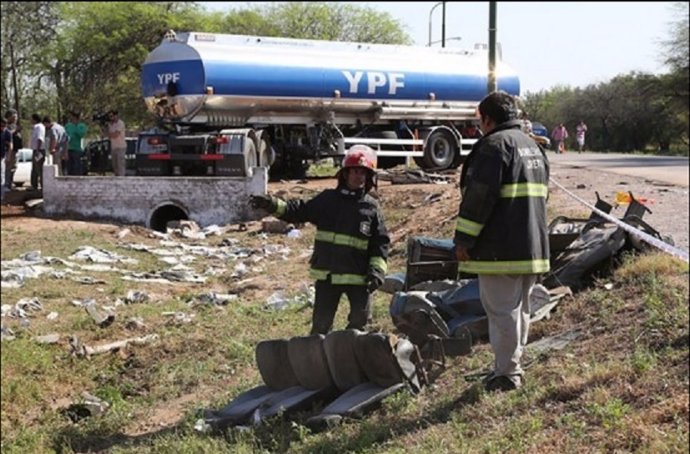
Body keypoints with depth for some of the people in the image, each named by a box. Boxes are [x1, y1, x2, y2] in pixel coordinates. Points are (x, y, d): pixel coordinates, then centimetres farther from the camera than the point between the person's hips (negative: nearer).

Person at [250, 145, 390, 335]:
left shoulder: (372, 208, 3)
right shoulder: (327, 199, 6)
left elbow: (381, 242, 2)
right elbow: (298, 211, 5)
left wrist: (377, 270, -10)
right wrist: (272, 205, -10)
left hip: (359, 276, 0)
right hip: (327, 274, 1)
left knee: (360, 319, 3)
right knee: (321, 322, 4)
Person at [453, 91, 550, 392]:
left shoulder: (495, 144, -13)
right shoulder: (534, 147, 18)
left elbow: (480, 196, -18)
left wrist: (463, 239, -13)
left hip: (500, 248, -9)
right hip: (532, 245, 9)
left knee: (502, 311, -4)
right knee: (520, 309, 16)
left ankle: (506, 373, -2)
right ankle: (512, 367, 26)